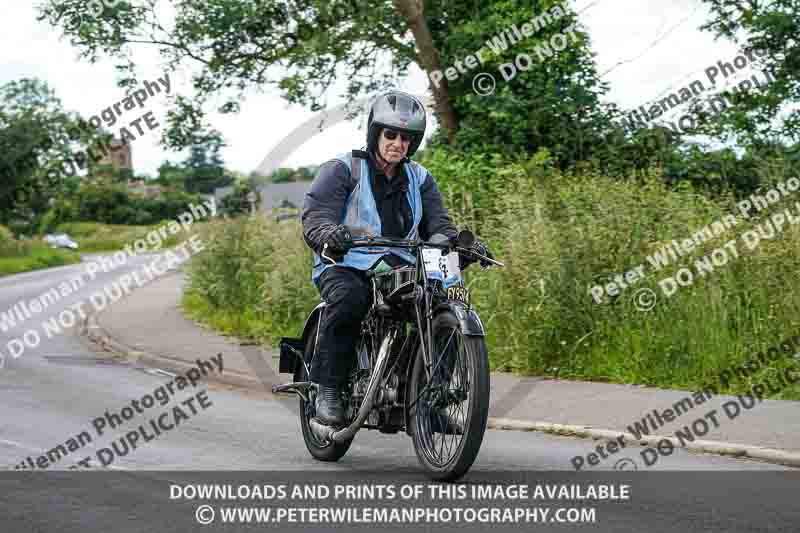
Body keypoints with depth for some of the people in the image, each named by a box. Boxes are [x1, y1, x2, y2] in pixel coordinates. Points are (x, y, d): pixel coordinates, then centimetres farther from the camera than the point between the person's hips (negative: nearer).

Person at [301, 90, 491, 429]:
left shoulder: (419, 179, 17)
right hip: (346, 266, -4)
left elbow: (438, 224, 9)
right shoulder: (341, 170, 1)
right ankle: (327, 388, -25)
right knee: (348, 299, -37)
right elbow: (314, 219, -11)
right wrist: (332, 234, -35)